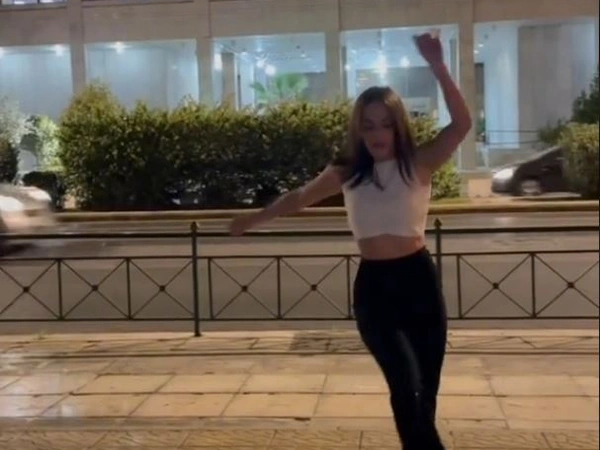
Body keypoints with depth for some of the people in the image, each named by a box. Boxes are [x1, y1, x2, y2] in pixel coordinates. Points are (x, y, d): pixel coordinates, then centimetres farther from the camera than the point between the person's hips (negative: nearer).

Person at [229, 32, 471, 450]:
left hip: (419, 279, 0)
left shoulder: (419, 163, -3)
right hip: (372, 286, 1)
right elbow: (300, 197, 21)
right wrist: (254, 218, 32)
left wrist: (438, 67, -27)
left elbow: (462, 124, -17)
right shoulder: (348, 171, 5)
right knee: (406, 386, -17)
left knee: (425, 392, 6)